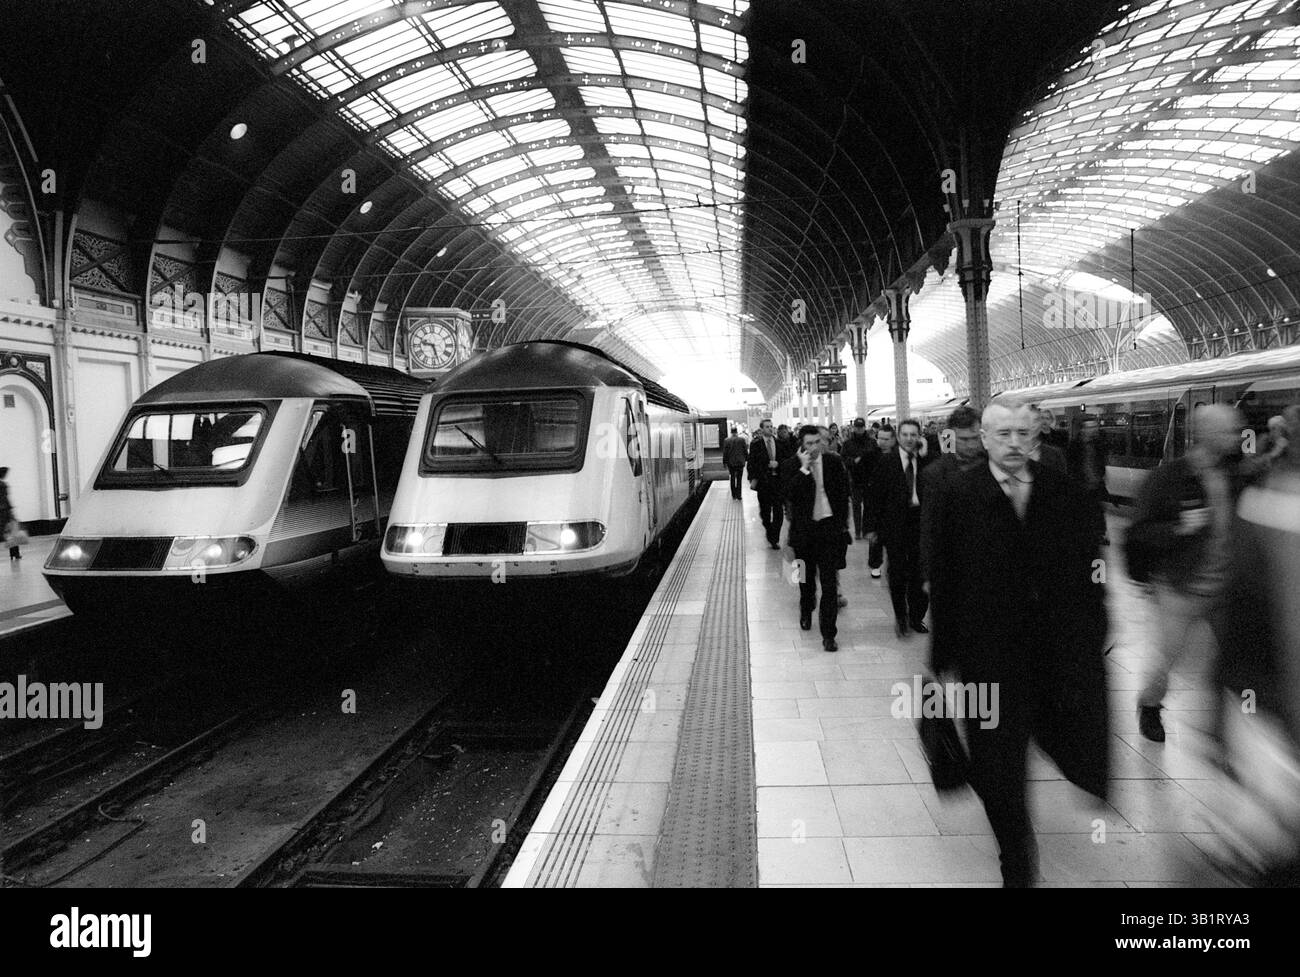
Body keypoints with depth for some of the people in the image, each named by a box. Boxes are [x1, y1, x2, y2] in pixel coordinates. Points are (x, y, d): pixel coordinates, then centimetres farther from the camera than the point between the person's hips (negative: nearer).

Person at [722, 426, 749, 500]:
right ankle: (738, 495, 0)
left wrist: (725, 462, 7)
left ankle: (733, 495, 15)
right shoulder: (742, 440, -6)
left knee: (732, 478, 13)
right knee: (739, 479, 3)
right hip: (740, 462, -1)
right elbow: (745, 451, -1)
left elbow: (725, 453, -1)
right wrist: (747, 460, 9)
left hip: (731, 463, 1)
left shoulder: (726, 441, -4)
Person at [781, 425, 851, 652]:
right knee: (806, 577, 18)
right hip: (804, 529, 1)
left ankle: (828, 634, -1)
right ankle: (806, 612, 45)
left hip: (829, 528, 0)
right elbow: (788, 495, -19)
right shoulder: (790, 466, -5)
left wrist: (842, 524, 3)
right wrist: (804, 469, -21)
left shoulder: (834, 462, -1)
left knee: (829, 582, -5)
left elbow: (843, 494, 6)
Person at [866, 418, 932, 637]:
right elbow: (874, 494, -2)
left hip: (920, 521, 2)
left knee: (919, 573, 7)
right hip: (895, 523, -2)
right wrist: (872, 526, -4)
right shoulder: (886, 461, -2)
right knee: (898, 573, 4)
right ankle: (900, 617, 20)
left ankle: (916, 617, 23)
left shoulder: (926, 462, 4)